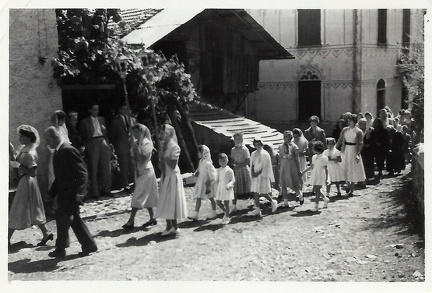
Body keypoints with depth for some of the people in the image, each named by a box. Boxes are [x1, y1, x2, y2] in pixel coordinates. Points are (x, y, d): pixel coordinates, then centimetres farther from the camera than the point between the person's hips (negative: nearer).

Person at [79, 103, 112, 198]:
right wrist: (87, 146, -5)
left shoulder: (101, 119, 18)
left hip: (104, 143, 4)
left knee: (106, 169, 4)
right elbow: (83, 137, 5)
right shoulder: (85, 122, 6)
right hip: (93, 145, -4)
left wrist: (107, 143, 8)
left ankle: (106, 190, 15)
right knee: (93, 170, -3)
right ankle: (95, 193, 2)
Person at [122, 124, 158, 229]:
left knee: (138, 197, -7)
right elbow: (135, 159, 13)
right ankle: (152, 218, 21)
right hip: (139, 171, 8)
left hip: (146, 172, -8)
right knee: (146, 197, 12)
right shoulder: (136, 143, 8)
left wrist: (137, 149, -21)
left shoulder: (146, 143, -14)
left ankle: (131, 221, -5)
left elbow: (143, 160, -20)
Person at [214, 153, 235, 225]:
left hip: (227, 189, -6)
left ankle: (227, 218, 11)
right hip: (220, 188, 6)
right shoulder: (219, 170, 9)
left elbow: (233, 180, -9)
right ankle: (225, 212, 30)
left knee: (226, 203, -1)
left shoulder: (229, 170, -8)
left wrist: (229, 184, -24)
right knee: (218, 202, 6)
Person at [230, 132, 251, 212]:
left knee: (247, 188, 3)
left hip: (244, 170, -5)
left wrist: (239, 165, -15)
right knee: (235, 188, 0)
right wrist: (234, 164, -6)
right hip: (236, 171, 5)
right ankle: (234, 205, 3)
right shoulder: (233, 150, 10)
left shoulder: (244, 149, -8)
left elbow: (248, 161, -12)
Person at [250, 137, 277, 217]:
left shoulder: (265, 154, -7)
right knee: (255, 192, 0)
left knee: (263, 193, -4)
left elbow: (265, 167, -10)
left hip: (262, 175, -5)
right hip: (255, 176, 5)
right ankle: (257, 209, 4)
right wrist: (252, 172, -6)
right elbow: (252, 164, 10)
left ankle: (273, 202, 22)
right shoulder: (253, 154, 11)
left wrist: (258, 173, -14)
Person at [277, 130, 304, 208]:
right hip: (283, 166, 4)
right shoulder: (281, 146, 5)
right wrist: (279, 168, 11)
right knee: (283, 185, 3)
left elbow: (297, 159, -3)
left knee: (293, 184, 0)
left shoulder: (294, 146, -7)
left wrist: (298, 170, -2)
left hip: (291, 165, -4)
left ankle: (300, 196, 29)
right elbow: (280, 157, 11)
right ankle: (285, 202, 11)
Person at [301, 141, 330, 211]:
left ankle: (316, 206, -1)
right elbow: (311, 167, 16)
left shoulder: (324, 158, -11)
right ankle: (326, 199, 30)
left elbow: (326, 169, -9)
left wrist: (326, 179, -11)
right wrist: (303, 172, 12)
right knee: (314, 190, 9)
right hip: (314, 176, 7)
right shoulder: (314, 157, 8)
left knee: (317, 190, -9)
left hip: (321, 176, -7)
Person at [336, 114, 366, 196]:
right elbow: (340, 140, 6)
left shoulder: (359, 131, -7)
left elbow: (360, 144, -11)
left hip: (353, 151, -3)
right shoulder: (345, 130, 4)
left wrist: (358, 154, -21)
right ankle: (348, 185, 25)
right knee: (345, 169, 7)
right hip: (345, 151, 3)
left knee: (353, 170, 2)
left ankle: (352, 189, 10)